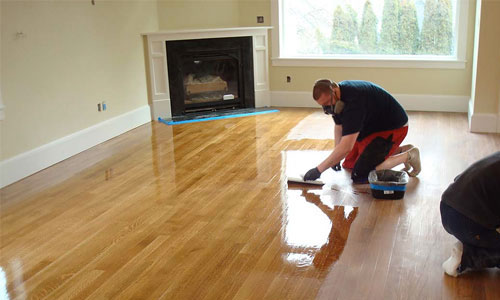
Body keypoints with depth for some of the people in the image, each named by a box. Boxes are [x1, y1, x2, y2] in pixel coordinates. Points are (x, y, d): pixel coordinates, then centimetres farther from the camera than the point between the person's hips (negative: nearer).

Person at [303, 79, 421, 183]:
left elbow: (346, 147, -38)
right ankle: (401, 150, 19)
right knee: (348, 164, 17)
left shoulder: (353, 101, -35)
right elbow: (339, 126, 11)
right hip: (372, 127, 10)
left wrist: (318, 170, -34)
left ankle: (409, 156, -4)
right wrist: (336, 158, 4)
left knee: (359, 174, -17)